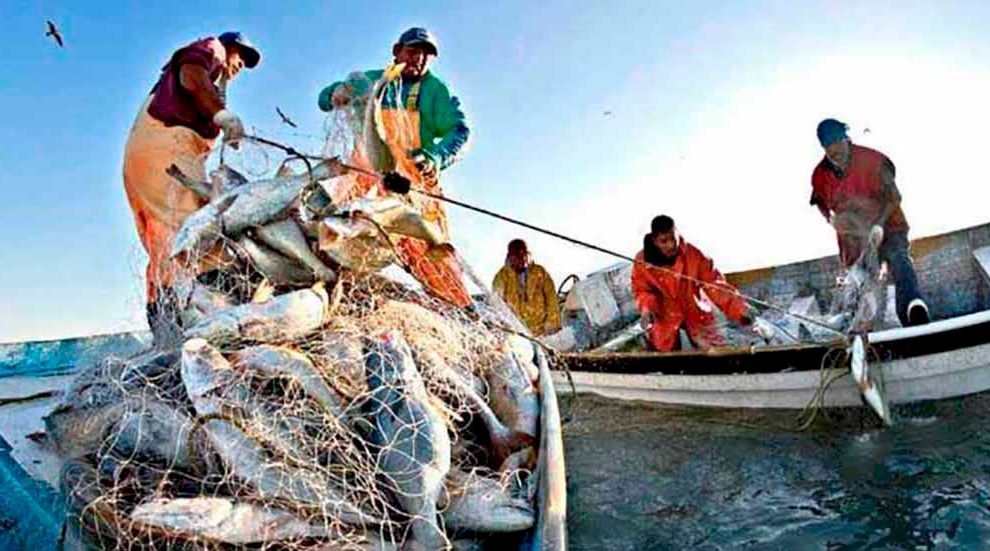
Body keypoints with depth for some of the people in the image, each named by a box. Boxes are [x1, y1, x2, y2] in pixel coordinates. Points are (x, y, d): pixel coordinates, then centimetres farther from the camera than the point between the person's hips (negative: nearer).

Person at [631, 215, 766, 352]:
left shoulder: (693, 254, -20)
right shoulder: (642, 261, -18)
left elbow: (714, 283, -21)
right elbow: (641, 290, -6)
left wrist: (740, 310, -31)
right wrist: (647, 309, -28)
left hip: (696, 312, 0)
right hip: (664, 316, 0)